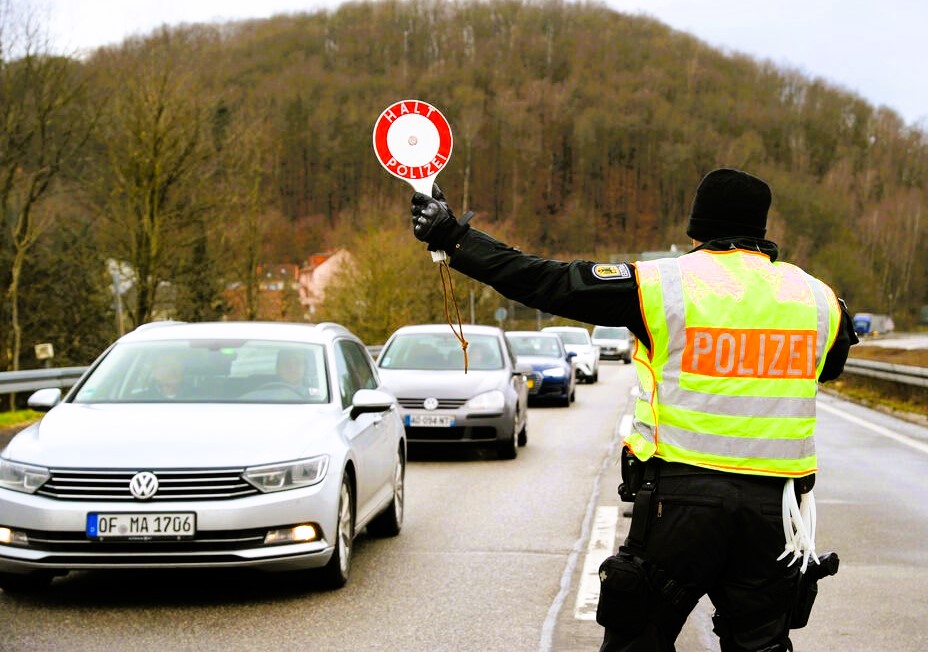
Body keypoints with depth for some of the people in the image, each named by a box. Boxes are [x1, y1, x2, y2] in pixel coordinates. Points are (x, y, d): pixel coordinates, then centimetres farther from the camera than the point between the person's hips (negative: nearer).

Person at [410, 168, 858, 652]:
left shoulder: (664, 285, -7)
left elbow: (543, 282, -7)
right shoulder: (816, 297, 5)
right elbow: (829, 367, 26)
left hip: (682, 493, -3)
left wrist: (454, 240, 2)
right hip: (772, 503, 4)